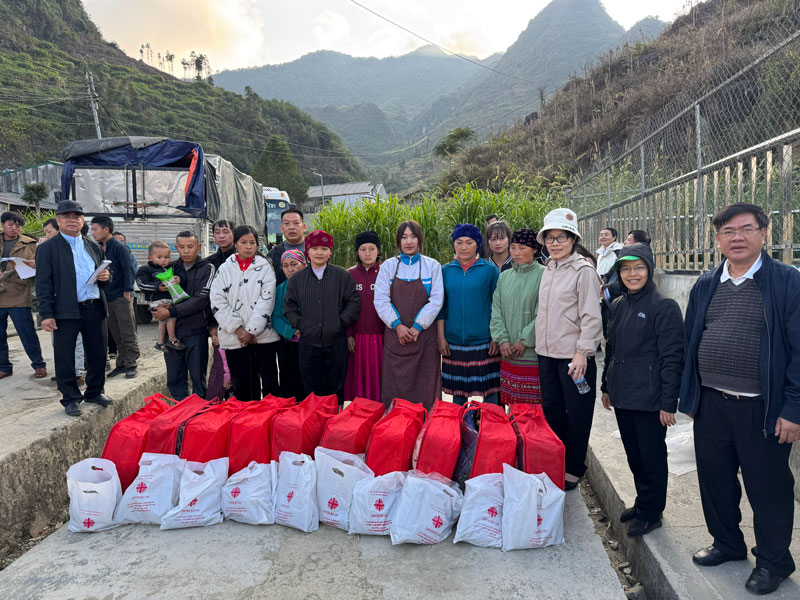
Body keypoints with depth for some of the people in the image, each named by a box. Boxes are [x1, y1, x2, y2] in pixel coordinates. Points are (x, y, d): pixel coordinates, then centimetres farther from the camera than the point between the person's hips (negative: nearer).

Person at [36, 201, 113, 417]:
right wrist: (46, 314, -12)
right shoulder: (48, 248, 0)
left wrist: (106, 276, -2)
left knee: (98, 354, 11)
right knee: (65, 357, 4)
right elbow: (43, 283, -5)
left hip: (95, 309, 4)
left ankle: (95, 392, 28)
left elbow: (104, 273, 24)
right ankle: (71, 398, 17)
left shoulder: (94, 246, 15)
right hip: (65, 312, -4)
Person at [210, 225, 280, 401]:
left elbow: (266, 300, -5)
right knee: (241, 386, 10)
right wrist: (237, 329, -10)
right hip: (234, 338, 2)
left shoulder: (265, 267, 4)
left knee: (269, 382, 3)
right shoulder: (225, 269, 8)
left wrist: (251, 330, -11)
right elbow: (218, 303, 0)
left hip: (263, 334, -2)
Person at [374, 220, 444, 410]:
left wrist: (417, 326, -10)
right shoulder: (389, 266, 7)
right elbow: (380, 300, 0)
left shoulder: (432, 265, 5)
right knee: (395, 385, 3)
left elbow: (436, 300, -3)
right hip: (395, 336, 1)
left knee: (425, 387, 1)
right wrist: (397, 325, -10)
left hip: (424, 335, -1)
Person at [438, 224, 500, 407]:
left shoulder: (489, 269, 1)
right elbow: (440, 307, 9)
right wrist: (441, 338, 3)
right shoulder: (445, 271, 7)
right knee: (457, 394, 10)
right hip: (454, 343, 2)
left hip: (484, 342, -2)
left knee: (489, 394, 3)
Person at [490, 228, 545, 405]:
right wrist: (502, 339, -2)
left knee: (535, 404, -1)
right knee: (512, 404, 10)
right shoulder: (504, 276, 11)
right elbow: (496, 310, 8)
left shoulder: (543, 275, -5)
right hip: (508, 353, 5)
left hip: (533, 352, -5)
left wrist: (525, 340, -11)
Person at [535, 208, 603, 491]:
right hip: (547, 353, 7)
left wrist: (582, 353, -18)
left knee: (577, 415, 5)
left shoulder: (584, 270, -10)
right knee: (551, 411, 15)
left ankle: (573, 471, 19)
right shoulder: (548, 269, 12)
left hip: (573, 355, -7)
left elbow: (591, 317, -13)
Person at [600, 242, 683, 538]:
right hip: (622, 396, 7)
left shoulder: (664, 307, -11)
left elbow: (672, 358, -13)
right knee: (634, 455, 18)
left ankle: (650, 513, 23)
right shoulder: (618, 306, 10)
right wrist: (607, 386, 17)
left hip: (649, 398, -6)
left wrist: (668, 402, -16)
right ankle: (642, 503, 35)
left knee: (652, 457, 7)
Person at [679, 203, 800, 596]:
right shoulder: (705, 286, 7)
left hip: (763, 409, -4)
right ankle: (727, 543, 39)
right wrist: (688, 396, 8)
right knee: (715, 480, 17)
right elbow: (689, 343, 10)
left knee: (768, 487, 10)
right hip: (711, 405, 5)